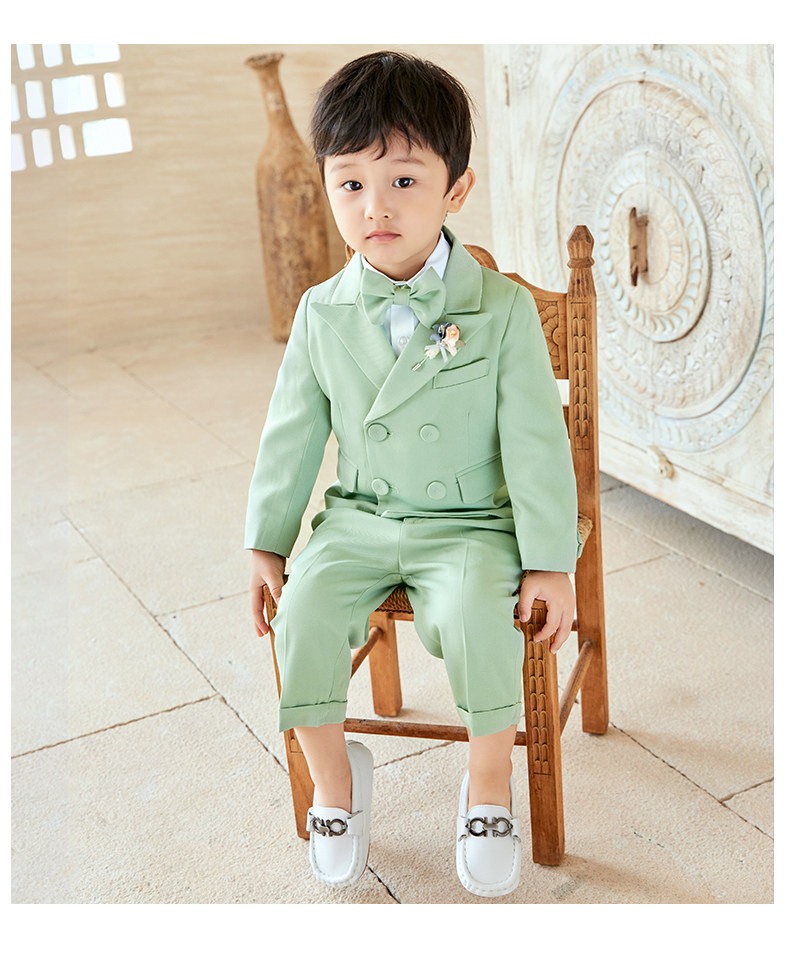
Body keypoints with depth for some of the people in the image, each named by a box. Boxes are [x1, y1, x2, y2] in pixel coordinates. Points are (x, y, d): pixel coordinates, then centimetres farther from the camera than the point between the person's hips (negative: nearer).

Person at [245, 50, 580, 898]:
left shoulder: (503, 310, -9)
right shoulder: (322, 313, 0)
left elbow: (536, 442, -8)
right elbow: (292, 433, 7)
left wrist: (549, 564, -10)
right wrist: (266, 544, 6)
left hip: (471, 522, -3)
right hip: (358, 520, 3)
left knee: (476, 618, -29)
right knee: (306, 613, -20)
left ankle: (489, 782, -2)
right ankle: (332, 775, 5)